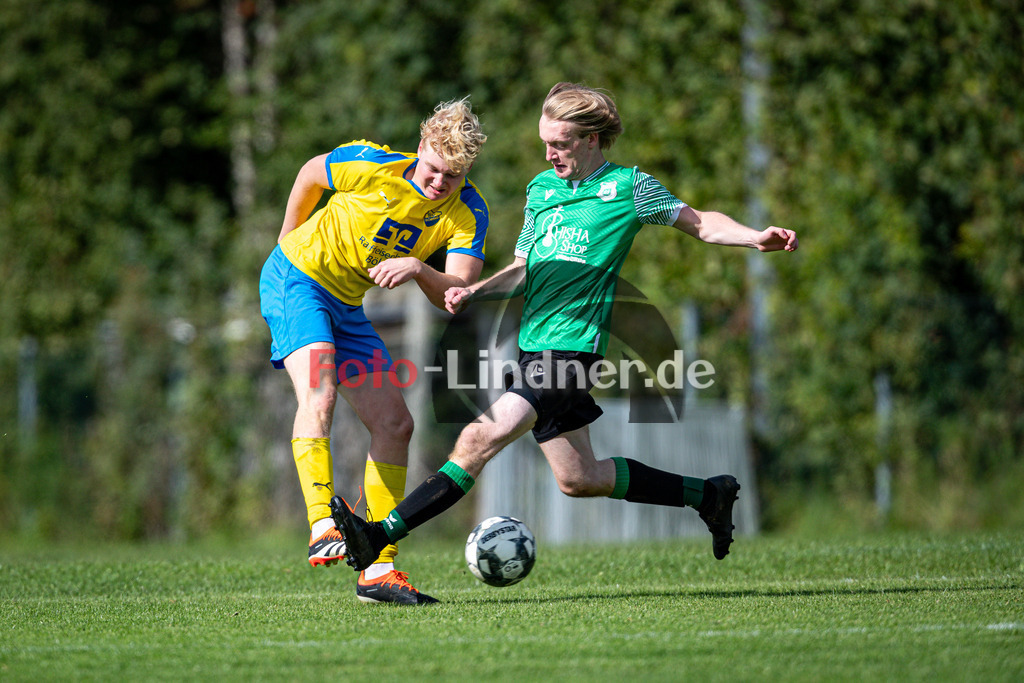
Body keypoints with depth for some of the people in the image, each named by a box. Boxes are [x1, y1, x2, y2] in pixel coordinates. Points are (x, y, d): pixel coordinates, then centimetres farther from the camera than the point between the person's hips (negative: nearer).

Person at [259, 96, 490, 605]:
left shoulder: (468, 214, -11)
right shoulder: (371, 165, -21)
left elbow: (457, 296, -20)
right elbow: (310, 174, 0)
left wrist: (419, 270, -39)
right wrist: (290, 243, 10)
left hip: (347, 306, 6)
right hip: (296, 279, -6)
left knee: (394, 424, 1)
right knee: (319, 393, -30)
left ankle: (378, 568, 6)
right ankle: (322, 527, -38)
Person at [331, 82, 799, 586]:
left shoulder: (628, 186, 0)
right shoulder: (541, 188, 17)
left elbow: (699, 223, 7)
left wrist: (756, 238, -9)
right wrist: (473, 292, 4)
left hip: (572, 348, -8)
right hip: (534, 348, 8)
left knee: (480, 439, -19)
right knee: (578, 478, 12)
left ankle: (380, 537, -24)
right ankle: (706, 494, 26)